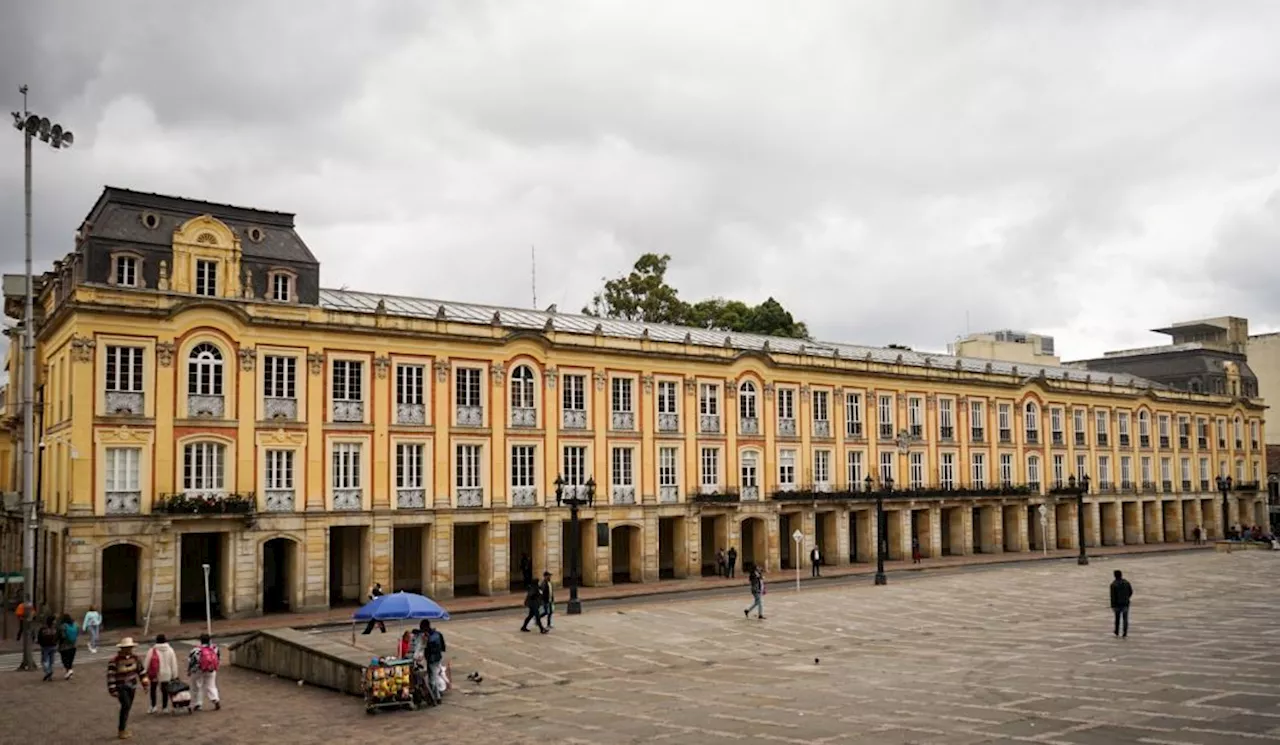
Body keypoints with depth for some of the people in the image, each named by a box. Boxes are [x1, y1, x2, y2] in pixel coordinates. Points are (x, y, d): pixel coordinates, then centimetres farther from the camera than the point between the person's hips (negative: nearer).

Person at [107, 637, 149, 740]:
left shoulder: (134, 658, 0)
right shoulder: (114, 661, -18)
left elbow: (141, 670, 11)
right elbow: (110, 676, -15)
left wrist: (145, 683, 10)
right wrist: (113, 690, -16)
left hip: (132, 686, 6)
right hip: (120, 687, -6)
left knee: (127, 707, 10)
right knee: (126, 705, -18)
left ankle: (123, 728, 26)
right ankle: (121, 730, -7)